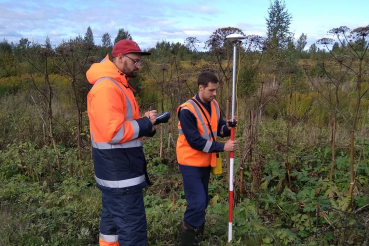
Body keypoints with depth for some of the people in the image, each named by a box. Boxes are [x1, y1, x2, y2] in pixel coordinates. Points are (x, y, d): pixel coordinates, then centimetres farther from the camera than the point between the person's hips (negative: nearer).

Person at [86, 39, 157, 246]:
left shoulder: (117, 85, 14)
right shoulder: (107, 87, -20)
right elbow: (114, 132, -28)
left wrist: (144, 122, 2)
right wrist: (145, 124, -16)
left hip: (117, 170, 11)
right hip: (120, 173, -11)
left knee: (113, 220, 22)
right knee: (132, 226, -4)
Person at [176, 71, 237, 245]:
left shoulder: (214, 106, 2)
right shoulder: (187, 110, -22)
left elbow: (219, 129, 10)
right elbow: (195, 141, -25)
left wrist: (228, 126, -13)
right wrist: (222, 147, -24)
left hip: (206, 162, 8)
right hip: (191, 163, -8)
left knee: (203, 202, 17)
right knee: (198, 202, -12)